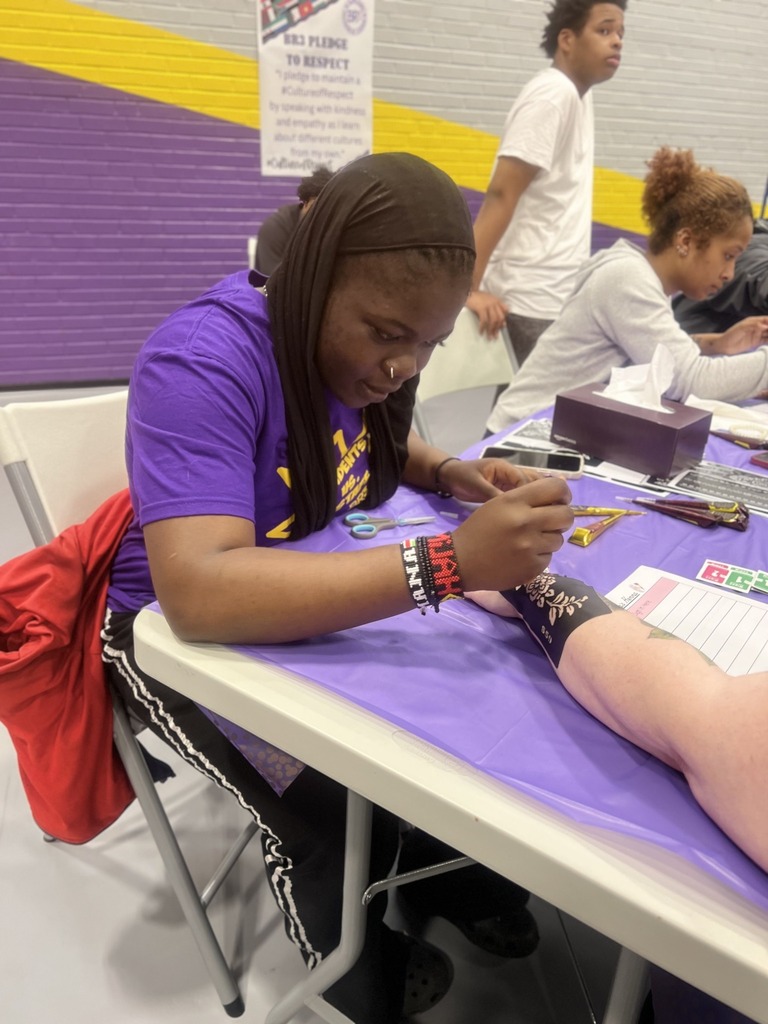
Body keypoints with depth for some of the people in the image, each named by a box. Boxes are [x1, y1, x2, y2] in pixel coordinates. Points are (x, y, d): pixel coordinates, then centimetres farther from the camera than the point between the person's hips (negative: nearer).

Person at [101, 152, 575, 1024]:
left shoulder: (351, 339, -6)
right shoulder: (204, 362, -30)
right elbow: (200, 592, -42)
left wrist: (451, 474, -8)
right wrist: (449, 562, -47)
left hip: (318, 599, 7)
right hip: (183, 631, -6)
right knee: (338, 816, -21)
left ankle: (461, 869, 25)